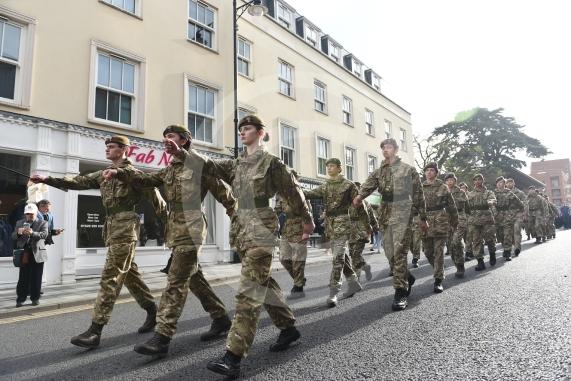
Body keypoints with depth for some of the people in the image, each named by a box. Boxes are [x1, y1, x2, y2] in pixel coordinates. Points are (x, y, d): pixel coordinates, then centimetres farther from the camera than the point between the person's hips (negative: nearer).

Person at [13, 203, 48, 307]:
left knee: (36, 278, 4)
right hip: (24, 254, 1)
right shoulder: (19, 223, 14)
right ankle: (20, 299, 8)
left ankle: (35, 298, 15)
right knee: (23, 278, -1)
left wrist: (32, 233, -31)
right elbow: (13, 236, 8)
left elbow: (44, 234, -12)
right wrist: (18, 232, -16)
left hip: (37, 254, -1)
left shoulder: (42, 223, 5)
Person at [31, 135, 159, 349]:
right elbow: (78, 182, 12)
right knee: (129, 273, 13)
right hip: (111, 226, 8)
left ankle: (95, 330, -8)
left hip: (125, 226, -8)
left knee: (110, 276, -10)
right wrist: (47, 180, 2)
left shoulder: (133, 173, -5)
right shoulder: (103, 175, 18)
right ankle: (152, 311, 26)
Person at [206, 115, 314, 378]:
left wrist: (308, 223, 6)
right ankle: (288, 328, 32)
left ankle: (233, 356, -14)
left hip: (261, 227, -8)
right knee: (264, 283, 15)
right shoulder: (236, 164, 16)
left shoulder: (271, 162, -3)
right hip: (242, 227, 8)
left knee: (249, 289, -13)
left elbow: (293, 192, 1)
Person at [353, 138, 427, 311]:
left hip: (403, 213, -5)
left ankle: (400, 292, -8)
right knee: (389, 253, 8)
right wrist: (359, 196, -27)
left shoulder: (408, 169, 6)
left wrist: (423, 218, 6)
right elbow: (369, 185, -5)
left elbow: (418, 194, 7)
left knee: (399, 252, -12)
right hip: (385, 215, 5)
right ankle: (408, 278, 32)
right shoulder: (378, 172, 15)